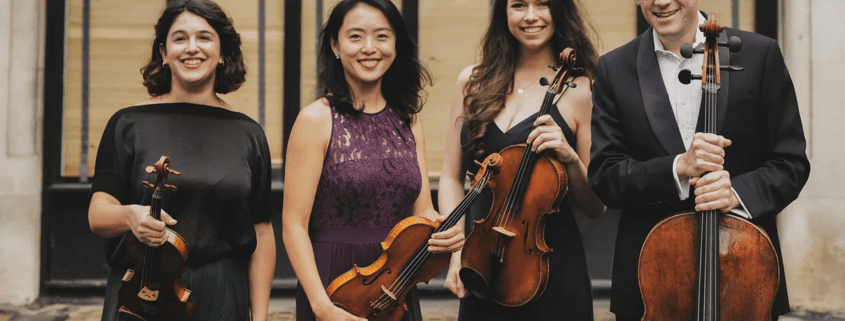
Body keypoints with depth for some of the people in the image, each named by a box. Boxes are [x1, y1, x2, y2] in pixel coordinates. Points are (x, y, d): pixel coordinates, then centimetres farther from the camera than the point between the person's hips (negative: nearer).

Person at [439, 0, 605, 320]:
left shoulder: (579, 90, -5)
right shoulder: (473, 82, 4)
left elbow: (595, 205, -2)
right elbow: (452, 177, 8)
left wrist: (570, 158, -20)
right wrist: (457, 250, -4)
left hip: (552, 271, -3)